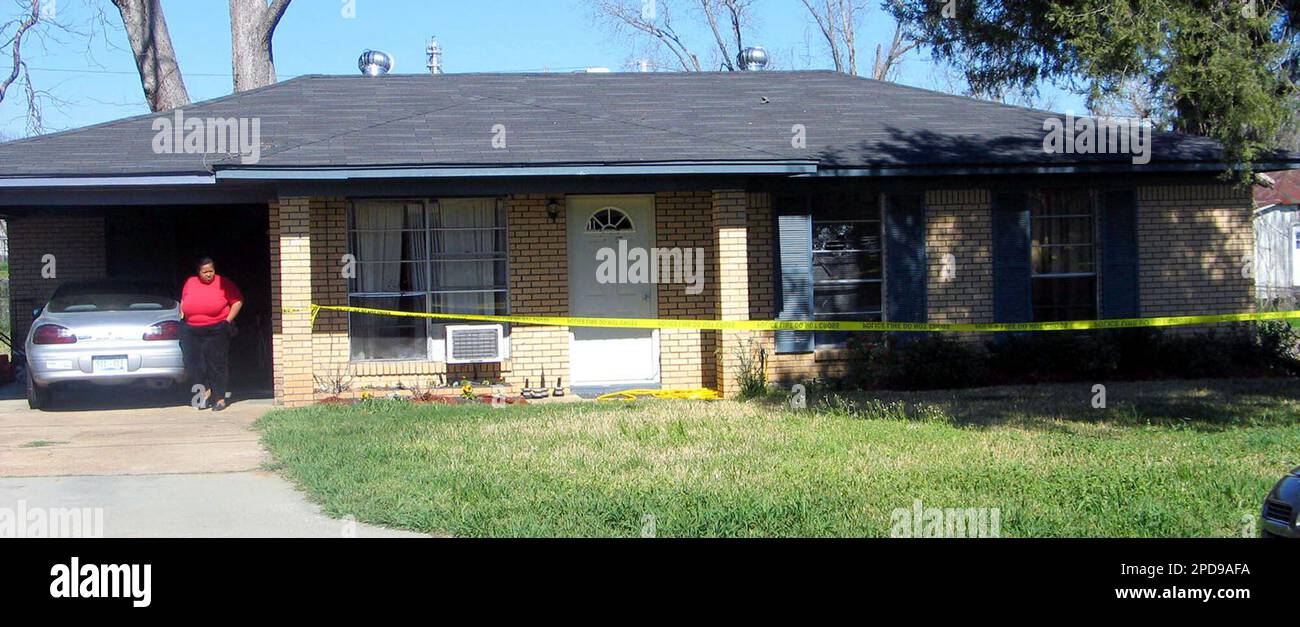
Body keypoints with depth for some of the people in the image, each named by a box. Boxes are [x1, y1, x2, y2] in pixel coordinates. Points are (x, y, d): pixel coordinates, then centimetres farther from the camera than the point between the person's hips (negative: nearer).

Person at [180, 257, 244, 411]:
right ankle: (205, 390, 17)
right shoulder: (190, 283, 9)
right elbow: (183, 301, 23)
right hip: (191, 331, 4)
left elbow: (238, 301, 0)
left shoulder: (223, 283, -2)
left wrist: (228, 320, -5)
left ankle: (220, 399, 4)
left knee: (216, 363, -3)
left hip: (216, 330, -4)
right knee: (193, 362, -1)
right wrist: (182, 315, 10)